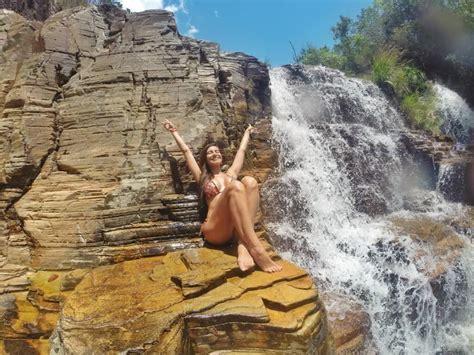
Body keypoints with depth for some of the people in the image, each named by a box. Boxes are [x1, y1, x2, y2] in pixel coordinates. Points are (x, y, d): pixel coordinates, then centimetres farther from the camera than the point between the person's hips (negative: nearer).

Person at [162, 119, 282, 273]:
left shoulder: (230, 173, 29)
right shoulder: (203, 177, 22)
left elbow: (241, 150, 41)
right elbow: (186, 151, 24)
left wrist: (247, 132, 54)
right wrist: (174, 131, 34)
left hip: (238, 228, 3)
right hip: (215, 231, -3)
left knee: (250, 181, -21)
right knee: (235, 186, -30)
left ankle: (243, 245, -34)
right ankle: (256, 250, -46)